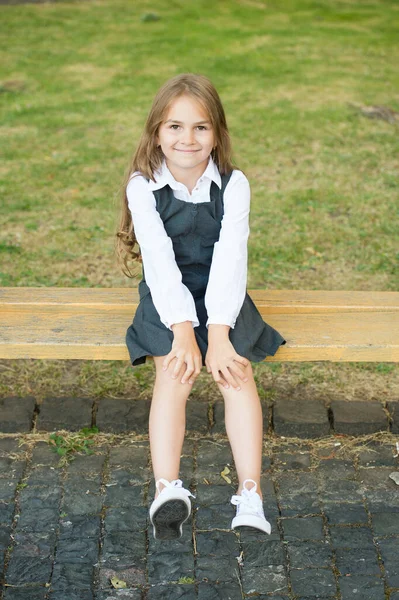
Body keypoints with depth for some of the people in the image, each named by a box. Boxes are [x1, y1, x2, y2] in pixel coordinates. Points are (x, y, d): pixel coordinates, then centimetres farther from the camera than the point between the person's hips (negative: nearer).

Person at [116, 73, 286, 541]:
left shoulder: (233, 185, -5)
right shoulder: (143, 187, -6)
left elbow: (229, 260, -15)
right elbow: (160, 261, -17)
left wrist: (218, 332, -26)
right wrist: (183, 331, -28)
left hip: (221, 294, 1)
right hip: (167, 298, -1)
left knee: (237, 370, -24)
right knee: (174, 373, -27)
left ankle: (250, 494, -28)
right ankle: (167, 490, -39)